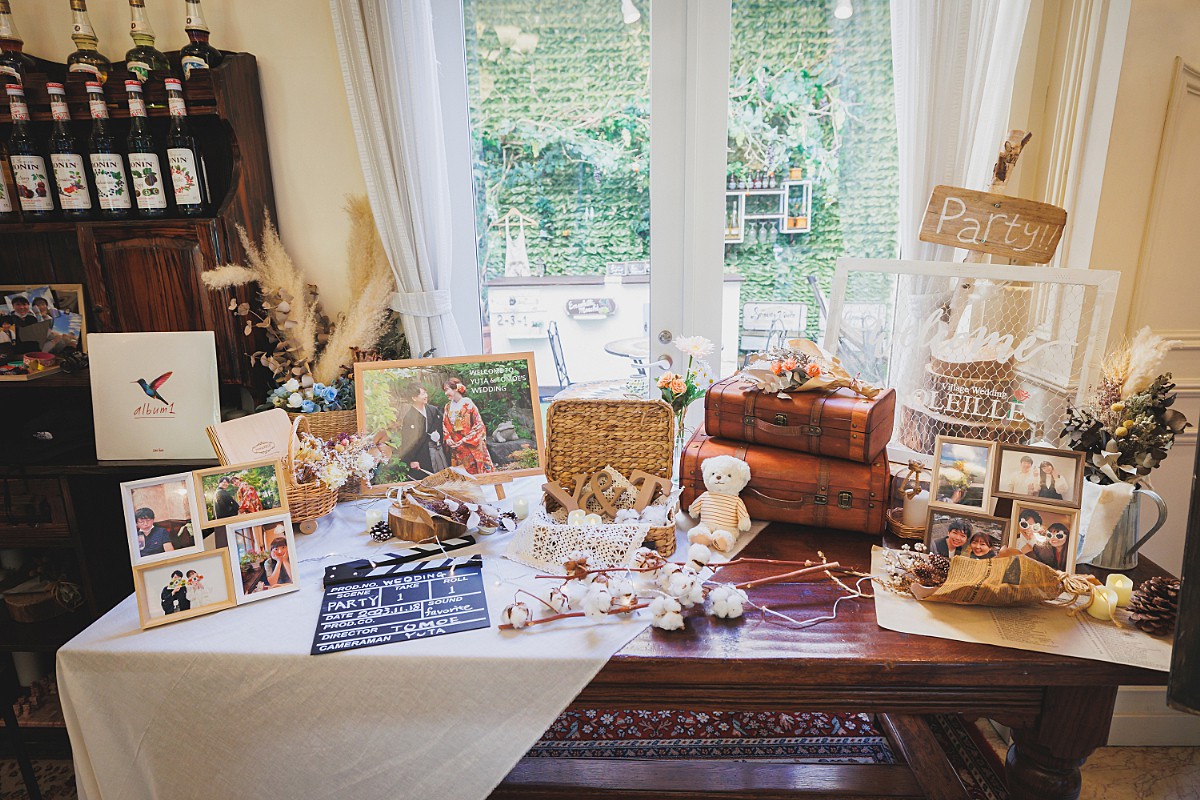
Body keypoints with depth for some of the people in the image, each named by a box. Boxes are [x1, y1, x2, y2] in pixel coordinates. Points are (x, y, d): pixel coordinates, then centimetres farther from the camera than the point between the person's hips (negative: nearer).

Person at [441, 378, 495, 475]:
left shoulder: (468, 404, -9)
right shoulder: (448, 407, 8)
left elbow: (478, 425, -10)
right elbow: (445, 426, 15)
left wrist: (464, 440, -14)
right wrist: (448, 438, -3)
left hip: (472, 447, -5)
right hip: (456, 448, 5)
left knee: (476, 473, -1)